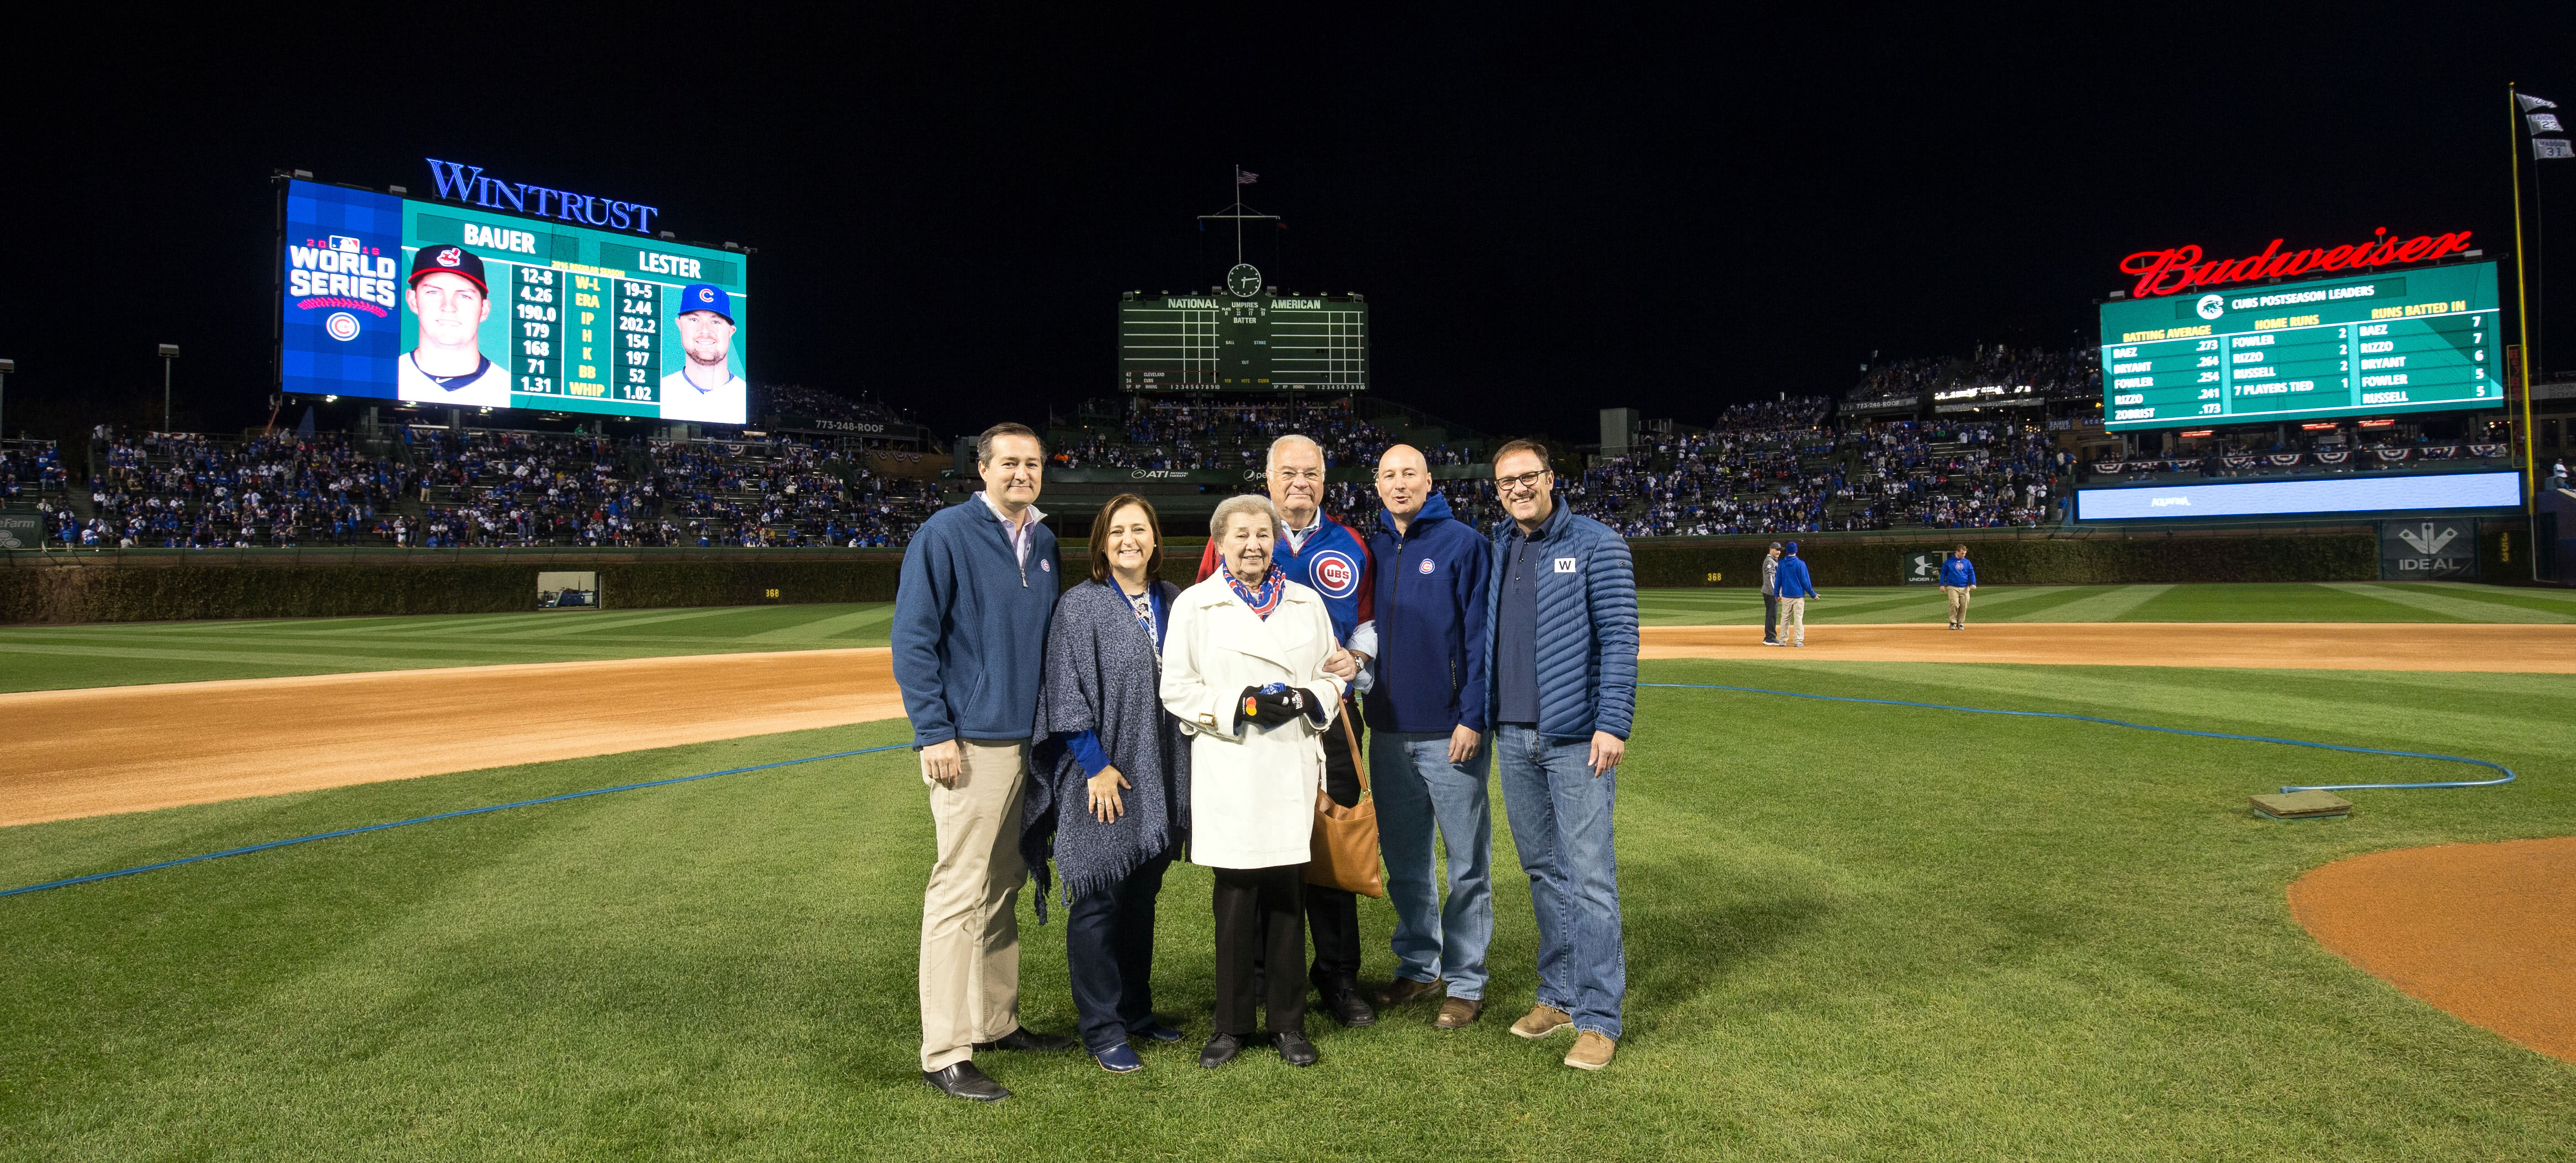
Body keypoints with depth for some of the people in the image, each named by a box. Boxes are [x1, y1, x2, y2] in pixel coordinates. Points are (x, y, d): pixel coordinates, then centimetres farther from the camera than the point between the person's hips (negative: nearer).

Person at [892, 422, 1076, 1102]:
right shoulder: (945, 534, -7)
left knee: (1004, 887, 15)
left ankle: (999, 1022, 26)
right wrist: (934, 733, -15)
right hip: (970, 742, -7)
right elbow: (912, 639, -10)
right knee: (960, 893, -6)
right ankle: (945, 1055, 1)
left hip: (1028, 738, 7)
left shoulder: (1043, 542, 13)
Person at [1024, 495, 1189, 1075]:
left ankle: (1136, 1010, 29)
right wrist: (1097, 766, -16)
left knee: (1141, 899, 16)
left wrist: (1178, 772, 10)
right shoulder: (1079, 606, -8)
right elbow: (1068, 696, -11)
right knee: (1097, 902, 2)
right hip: (1101, 779, -6)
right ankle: (1103, 1030, 12)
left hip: (1158, 781, 6)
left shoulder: (1174, 602, 8)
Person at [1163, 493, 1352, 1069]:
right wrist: (1242, 703, -12)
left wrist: (1307, 698, -6)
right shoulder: (1194, 605, 5)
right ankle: (1232, 1024, 15)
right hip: (1230, 772, -2)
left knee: (1288, 896, 5)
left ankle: (1288, 1022, 18)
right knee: (1235, 901, 0)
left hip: (1294, 770, 3)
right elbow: (1178, 690, 1)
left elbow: (1333, 677, 16)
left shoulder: (1307, 603, 14)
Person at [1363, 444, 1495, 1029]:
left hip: (1450, 732, -5)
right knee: (1404, 860, 15)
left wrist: (1473, 717, -14)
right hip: (1388, 732, 5)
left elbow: (1479, 634, -9)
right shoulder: (1372, 548, 10)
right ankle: (1419, 965, 29)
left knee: (1467, 863, 2)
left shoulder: (1463, 542, -5)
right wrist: (1362, 709, 5)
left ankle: (1465, 981, 14)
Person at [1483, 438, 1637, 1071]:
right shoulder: (1497, 550, 13)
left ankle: (1598, 1019, 3)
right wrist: (1478, 716, 11)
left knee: (1589, 876, -5)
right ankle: (1558, 995, 25)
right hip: (1513, 736, 6)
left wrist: (1612, 723, -17)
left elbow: (1619, 636, -9)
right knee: (1542, 872, 14)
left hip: (1576, 736, -6)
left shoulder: (1595, 543, -4)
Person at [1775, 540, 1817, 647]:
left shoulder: (1781, 563, 1)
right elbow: (1805, 581, -6)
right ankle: (1798, 641, -3)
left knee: (1785, 617, 10)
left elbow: (1778, 579, 6)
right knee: (1798, 617, 0)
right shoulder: (1801, 564, -7)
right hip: (1799, 595, -3)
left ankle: (1783, 639, 10)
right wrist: (1812, 594, 4)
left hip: (1786, 595, 3)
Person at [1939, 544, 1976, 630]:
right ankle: (1953, 623, -5)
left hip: (1965, 588, 3)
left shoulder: (1968, 562, 12)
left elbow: (1972, 573, 8)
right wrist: (1942, 585, -1)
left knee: (1964, 606, 0)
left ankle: (1961, 624, 12)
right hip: (1952, 587, -3)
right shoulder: (1949, 562, 4)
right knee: (1955, 604, -16)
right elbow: (1943, 573, 7)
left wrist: (1973, 584, -7)